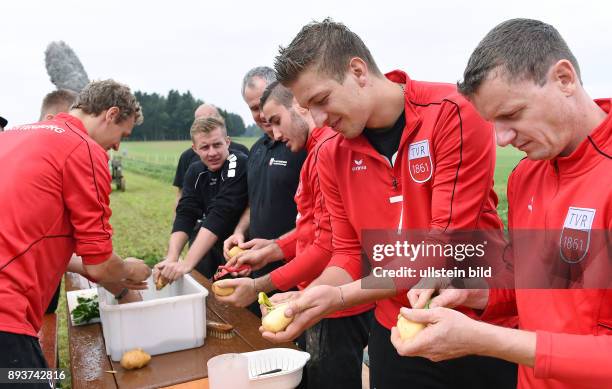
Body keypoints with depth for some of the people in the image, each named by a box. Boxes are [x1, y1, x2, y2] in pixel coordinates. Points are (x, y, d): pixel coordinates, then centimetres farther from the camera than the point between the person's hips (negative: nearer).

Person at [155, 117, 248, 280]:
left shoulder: (239, 166, -21)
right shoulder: (195, 172, 0)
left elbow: (220, 216, -29)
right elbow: (185, 215, -8)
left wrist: (186, 264, -33)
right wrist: (171, 258, -24)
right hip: (212, 249, 6)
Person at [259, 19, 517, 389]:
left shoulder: (454, 113, -18)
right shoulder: (332, 156, -2)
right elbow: (349, 252, 4)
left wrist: (340, 296, -26)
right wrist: (308, 297, -16)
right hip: (395, 335, 5)